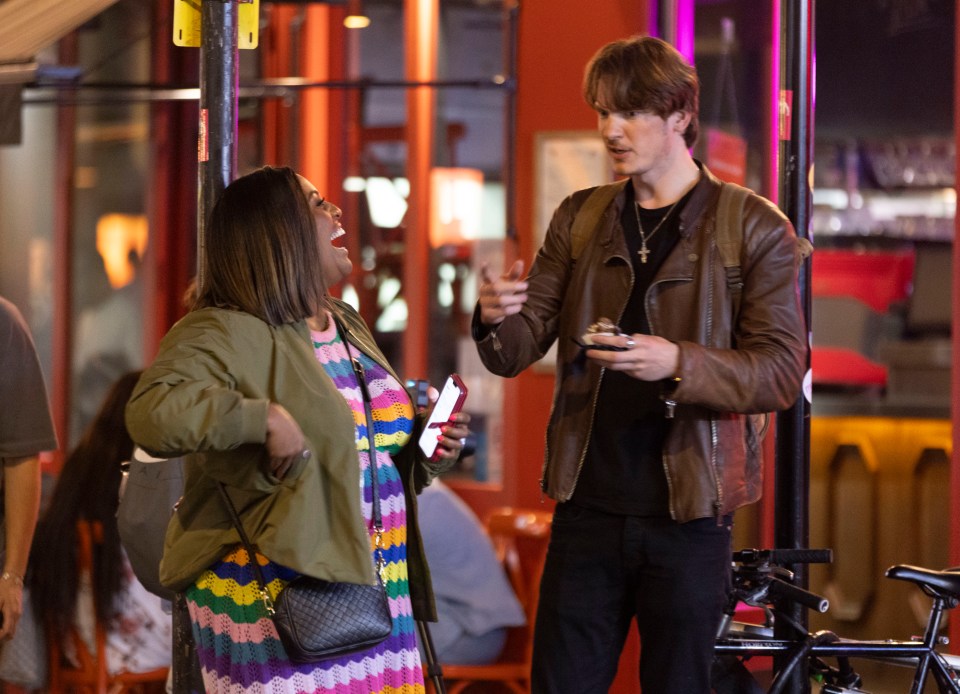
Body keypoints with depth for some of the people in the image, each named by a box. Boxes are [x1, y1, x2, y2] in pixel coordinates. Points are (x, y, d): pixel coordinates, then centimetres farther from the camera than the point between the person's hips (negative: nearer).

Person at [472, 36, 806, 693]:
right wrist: (496, 317, -18)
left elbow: (782, 371, -7)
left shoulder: (754, 227, 0)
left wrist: (679, 364, -24)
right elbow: (518, 352, 6)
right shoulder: (579, 219, 11)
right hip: (588, 508, 3)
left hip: (686, 514, -3)